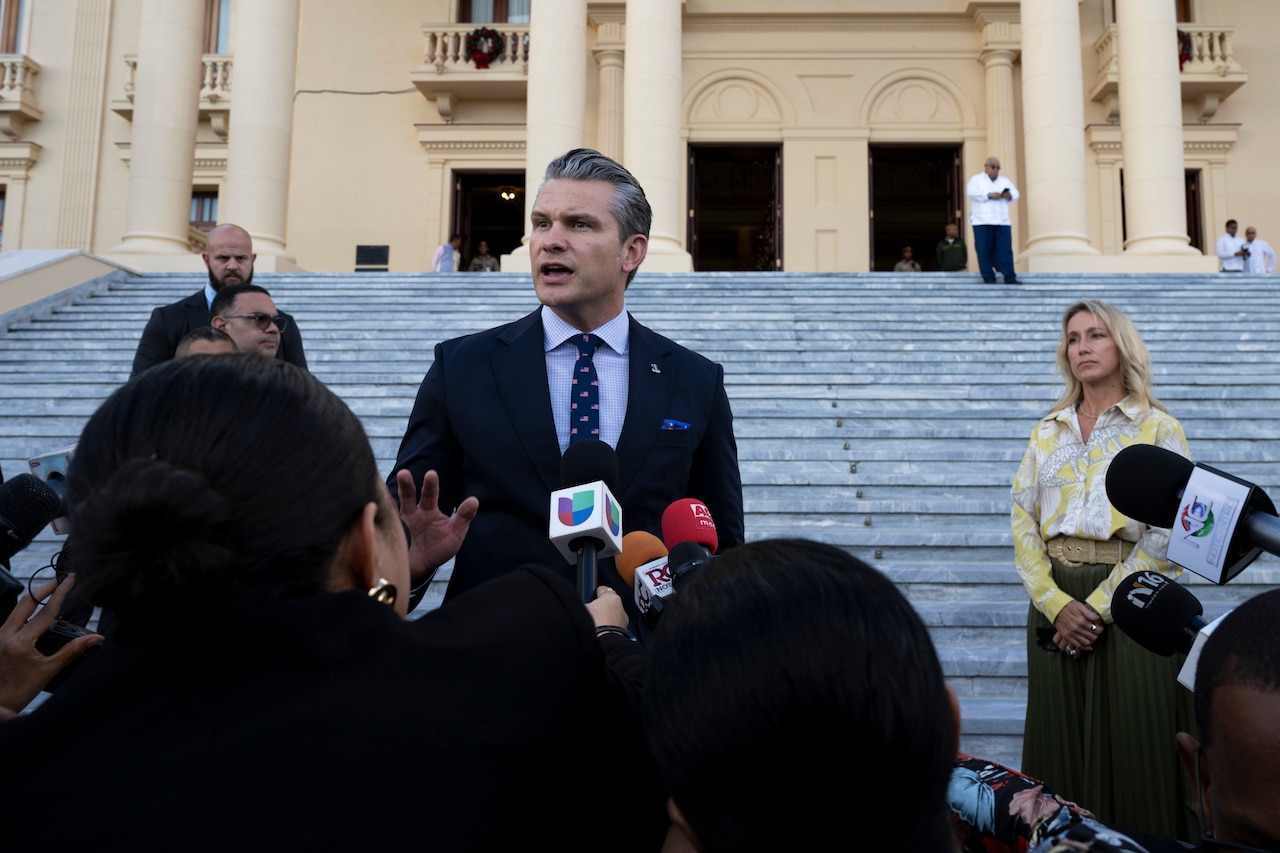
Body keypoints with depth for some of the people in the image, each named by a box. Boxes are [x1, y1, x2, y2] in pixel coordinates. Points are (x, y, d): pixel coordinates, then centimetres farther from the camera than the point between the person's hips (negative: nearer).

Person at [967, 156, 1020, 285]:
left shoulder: (1005, 181, 21)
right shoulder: (976, 179, 9)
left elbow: (1015, 194, 12)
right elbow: (971, 192, -10)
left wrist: (1008, 195, -12)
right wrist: (990, 195, -17)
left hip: (1002, 221, 3)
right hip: (982, 221, -3)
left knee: (1005, 250, -4)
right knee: (985, 251, -5)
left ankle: (1010, 278, -5)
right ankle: (989, 278, -1)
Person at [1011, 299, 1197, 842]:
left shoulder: (1159, 429, 2)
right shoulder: (1047, 432, 12)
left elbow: (1164, 536, -7)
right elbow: (1023, 523, 5)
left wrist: (1098, 606, -14)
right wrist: (1057, 603, -10)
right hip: (1056, 602, 3)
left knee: (1131, 744, 1)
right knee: (1062, 741, 7)